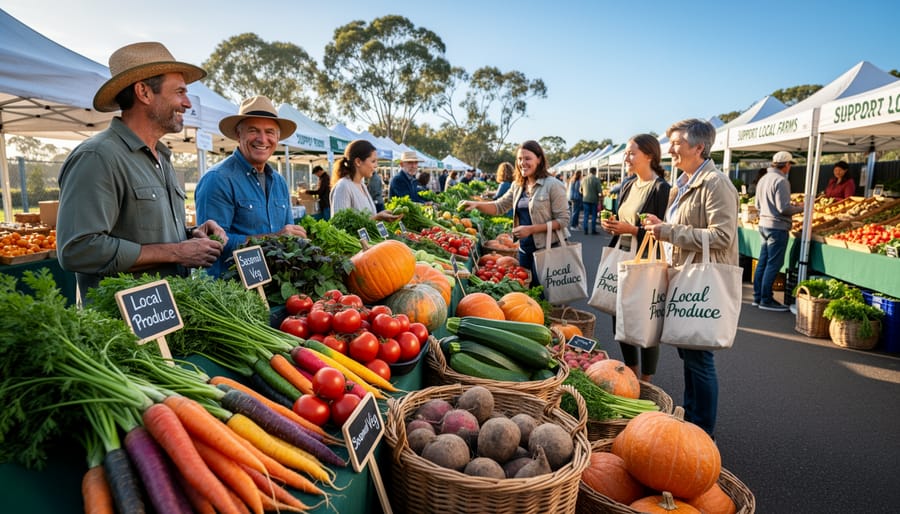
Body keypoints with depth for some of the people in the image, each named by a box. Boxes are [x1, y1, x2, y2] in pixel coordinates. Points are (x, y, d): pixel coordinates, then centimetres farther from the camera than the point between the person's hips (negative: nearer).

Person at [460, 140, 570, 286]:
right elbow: (499, 206, 10)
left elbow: (563, 220, -14)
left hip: (546, 249, -6)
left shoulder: (553, 185, -13)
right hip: (524, 249, 6)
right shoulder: (518, 186, 8)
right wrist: (477, 204, -9)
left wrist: (530, 229, -20)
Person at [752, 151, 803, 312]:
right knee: (773, 264, -2)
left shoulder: (763, 179, 11)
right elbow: (784, 208, -19)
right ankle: (766, 300, 2)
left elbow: (758, 205, 17)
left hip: (764, 224, 9)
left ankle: (758, 297, 19)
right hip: (777, 227, -8)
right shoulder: (781, 181, -15)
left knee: (762, 262, 13)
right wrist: (800, 208, -3)